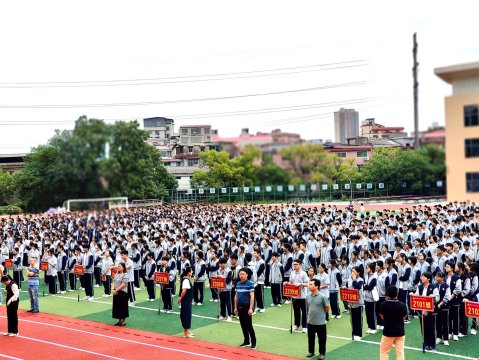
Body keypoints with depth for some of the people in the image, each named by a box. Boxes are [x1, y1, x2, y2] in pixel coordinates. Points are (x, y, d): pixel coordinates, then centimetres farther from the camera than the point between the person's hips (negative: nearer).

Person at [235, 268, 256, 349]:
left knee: (249, 325, -4)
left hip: (247, 307, -6)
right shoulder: (238, 284, 9)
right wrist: (235, 307, 12)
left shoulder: (250, 284, -10)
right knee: (243, 325, 11)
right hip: (240, 307, 6)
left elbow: (252, 297, -14)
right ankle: (246, 341, 21)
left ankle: (253, 342, 6)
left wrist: (250, 308, -18)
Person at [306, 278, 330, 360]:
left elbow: (327, 309, -7)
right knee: (310, 338, 16)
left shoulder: (322, 297, -18)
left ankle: (322, 353, 23)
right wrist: (312, 313, 10)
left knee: (321, 339, 8)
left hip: (320, 322, -5)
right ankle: (311, 351, 32)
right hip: (310, 321, 5)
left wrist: (320, 313, 4)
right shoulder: (308, 296, -3)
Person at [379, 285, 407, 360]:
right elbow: (403, 318, 2)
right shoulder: (402, 305, -10)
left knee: (383, 352, 13)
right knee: (400, 353, 8)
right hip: (400, 332, 1)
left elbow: (382, 317, 0)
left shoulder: (384, 304, -14)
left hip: (388, 332, -1)